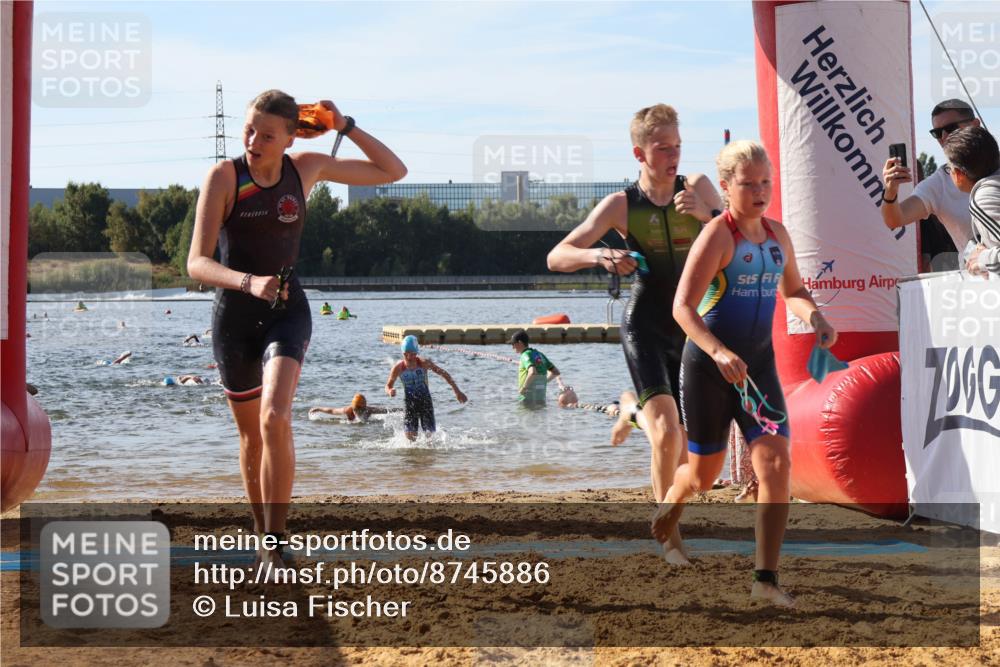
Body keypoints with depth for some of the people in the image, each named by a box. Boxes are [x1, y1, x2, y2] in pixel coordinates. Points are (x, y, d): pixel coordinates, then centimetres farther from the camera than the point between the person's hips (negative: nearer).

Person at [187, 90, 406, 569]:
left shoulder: (307, 168, -2)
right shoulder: (224, 176, -10)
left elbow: (394, 172, 9)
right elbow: (197, 264, -18)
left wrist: (346, 127, -4)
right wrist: (249, 283, -36)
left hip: (287, 312, 0)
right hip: (234, 314, 0)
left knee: (275, 418, -24)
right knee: (251, 436, 13)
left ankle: (275, 546, -19)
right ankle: (262, 536, 32)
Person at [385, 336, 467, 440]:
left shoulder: (424, 363, -14)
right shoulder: (398, 368, -13)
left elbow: (444, 374, -5)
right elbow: (388, 385, 0)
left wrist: (457, 391, -4)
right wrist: (390, 391, -26)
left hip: (425, 400, 0)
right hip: (409, 402, 0)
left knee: (429, 434, 0)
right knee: (410, 435, -10)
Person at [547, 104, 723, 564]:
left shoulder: (697, 188, 0)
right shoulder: (621, 206, -7)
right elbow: (557, 257, -6)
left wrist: (708, 213, -20)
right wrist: (598, 257, -26)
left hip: (691, 326, 4)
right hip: (646, 324, -4)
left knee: (687, 446, 12)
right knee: (667, 432, -21)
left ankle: (635, 411, 46)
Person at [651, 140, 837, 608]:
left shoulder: (777, 236, 6)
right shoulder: (717, 235, -14)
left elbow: (792, 292, 23)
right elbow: (683, 307, -21)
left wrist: (814, 317, 0)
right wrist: (718, 351, -37)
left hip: (758, 364, 5)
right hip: (708, 364, -5)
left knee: (776, 463, -12)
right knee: (704, 473, 10)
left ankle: (765, 578, -8)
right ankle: (669, 508, 48)